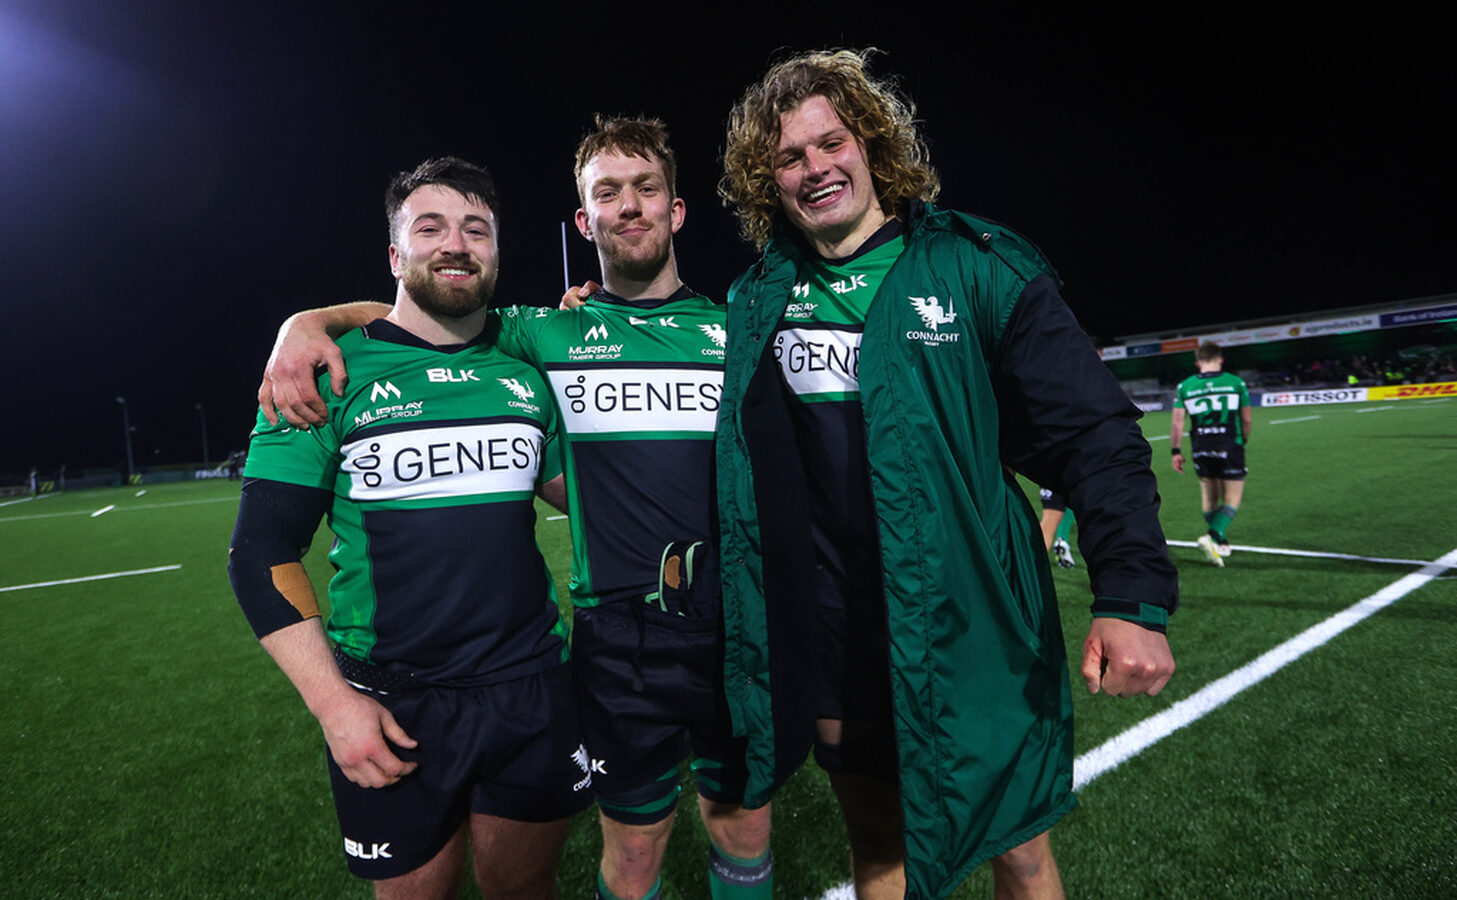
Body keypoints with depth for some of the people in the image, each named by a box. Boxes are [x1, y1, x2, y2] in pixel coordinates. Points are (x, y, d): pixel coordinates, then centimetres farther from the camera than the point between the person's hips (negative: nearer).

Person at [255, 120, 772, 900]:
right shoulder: (549, 335, 4)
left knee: (743, 820, 16)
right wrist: (309, 320, -5)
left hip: (738, 622, 2)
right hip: (619, 631, -1)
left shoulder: (733, 331, 7)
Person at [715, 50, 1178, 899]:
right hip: (830, 639, 3)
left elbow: (1094, 433, -9)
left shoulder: (976, 268, -8)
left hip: (974, 634, -3)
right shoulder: (753, 302, 4)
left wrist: (1133, 598, -18)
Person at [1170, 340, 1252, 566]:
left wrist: (1176, 451, 5)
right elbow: (1247, 419, 5)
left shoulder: (1185, 386, 1)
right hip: (1230, 447, -2)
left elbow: (1177, 422, -1)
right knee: (1232, 500, 5)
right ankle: (1213, 537, -16)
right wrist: (1243, 440, 22)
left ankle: (1220, 543, 27)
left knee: (1209, 498, 17)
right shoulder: (1236, 382, -1)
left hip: (1202, 450, 2)